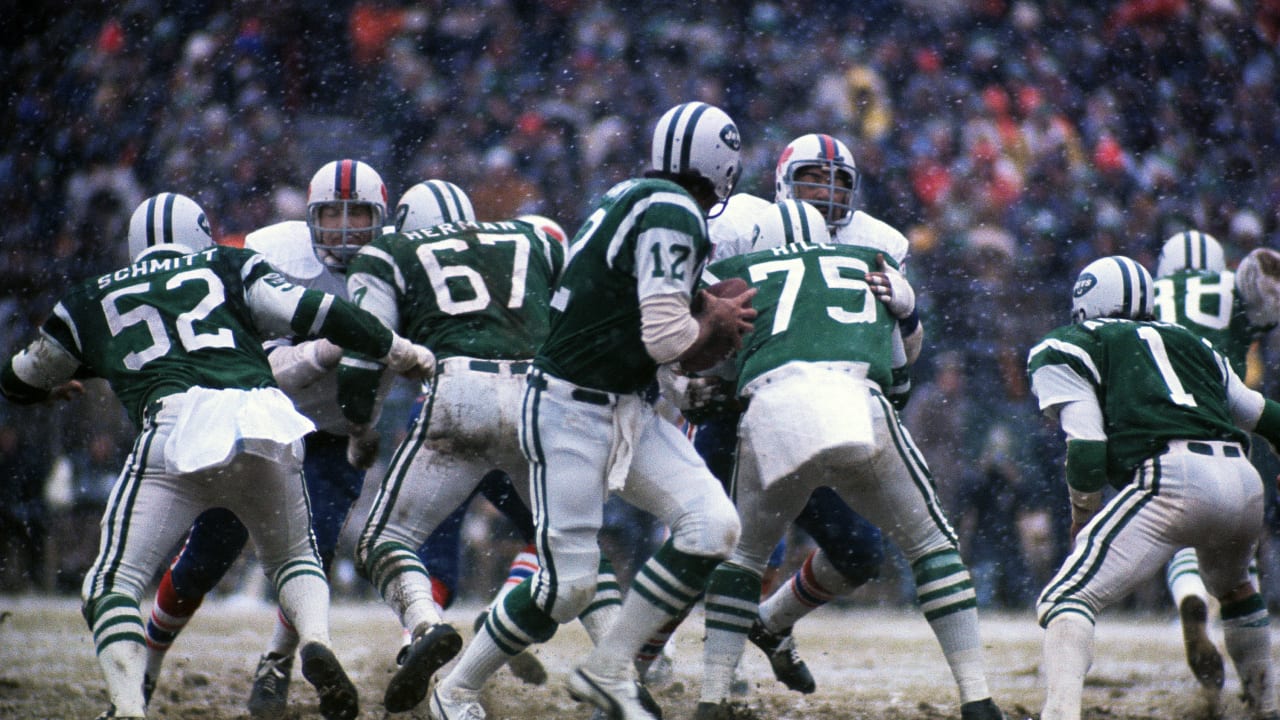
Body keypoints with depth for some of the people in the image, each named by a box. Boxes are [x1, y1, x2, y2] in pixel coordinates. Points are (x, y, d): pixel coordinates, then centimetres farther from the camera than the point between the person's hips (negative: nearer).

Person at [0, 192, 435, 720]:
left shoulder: (89, 303, 25)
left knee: (114, 584, 4)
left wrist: (61, 380, 61)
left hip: (176, 424, -2)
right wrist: (399, 351, 26)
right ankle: (316, 643, -5)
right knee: (293, 557, 24)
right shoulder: (226, 267, 25)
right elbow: (313, 314, 15)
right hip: (264, 415, 2)